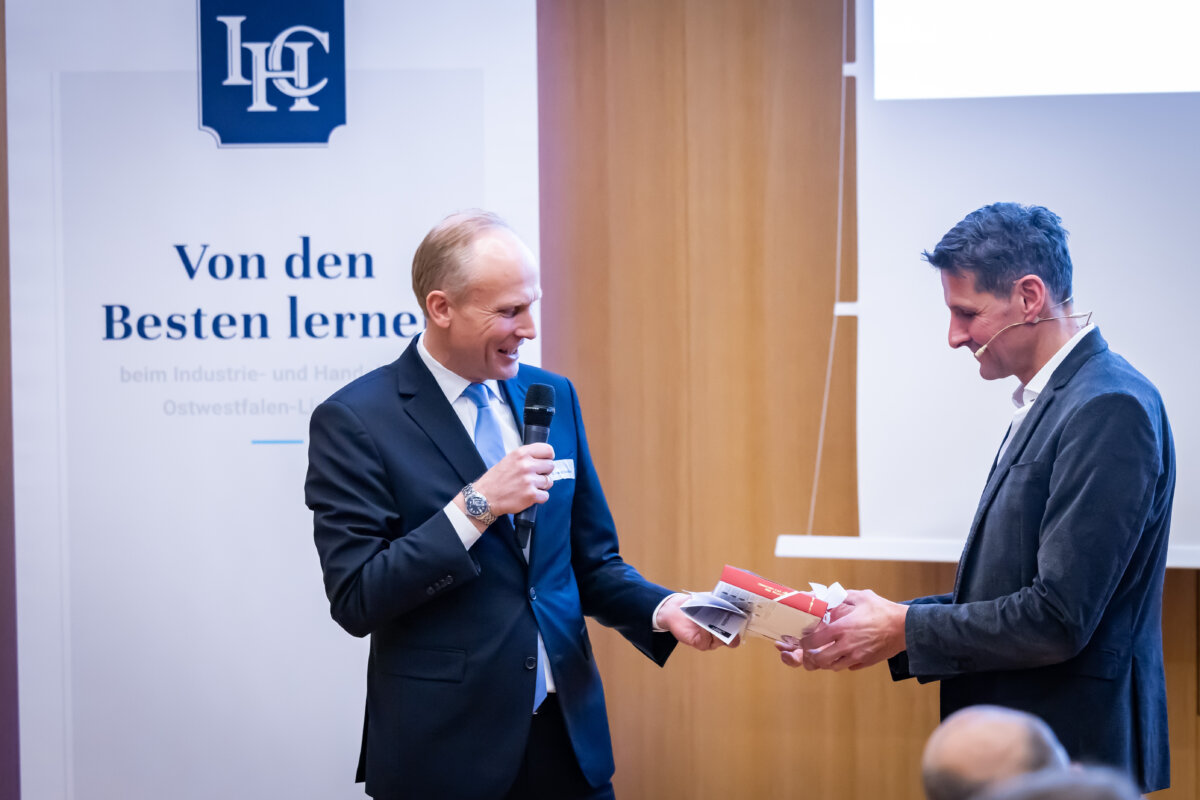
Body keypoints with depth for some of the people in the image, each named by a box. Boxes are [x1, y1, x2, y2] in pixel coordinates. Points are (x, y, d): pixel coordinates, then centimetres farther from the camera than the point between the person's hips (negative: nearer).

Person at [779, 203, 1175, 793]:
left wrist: (902, 629, -14)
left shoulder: (1110, 409, -18)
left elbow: (1059, 617, -22)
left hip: (1070, 763, -9)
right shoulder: (1052, 400, 13)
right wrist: (884, 620, 4)